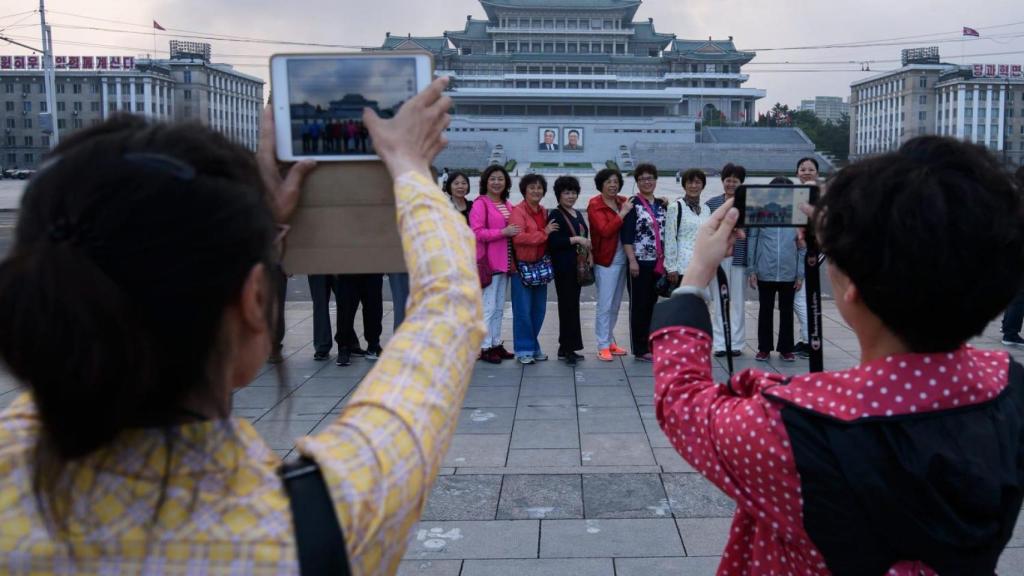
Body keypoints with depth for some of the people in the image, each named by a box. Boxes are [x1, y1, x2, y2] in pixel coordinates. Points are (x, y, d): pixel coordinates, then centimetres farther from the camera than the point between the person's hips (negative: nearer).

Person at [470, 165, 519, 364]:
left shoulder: (507, 205, 15)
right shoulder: (480, 204, -9)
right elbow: (476, 232, -18)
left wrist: (514, 232, 4)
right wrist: (503, 232, -21)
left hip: (505, 262, 8)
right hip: (488, 262, -8)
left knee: (499, 307, 14)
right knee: (488, 307, -5)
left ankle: (496, 343, 23)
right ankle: (485, 347, 1)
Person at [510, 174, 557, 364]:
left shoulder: (544, 212, 15)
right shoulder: (518, 211, -8)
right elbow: (518, 237, -20)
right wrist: (544, 233, -15)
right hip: (522, 266, -7)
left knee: (539, 309, 10)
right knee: (523, 309, -3)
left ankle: (533, 346, 22)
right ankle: (524, 350, 6)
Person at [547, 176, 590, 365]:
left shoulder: (578, 214, 18)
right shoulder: (555, 215, -6)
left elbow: (585, 237, 27)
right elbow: (553, 241, -17)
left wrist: (589, 254, 11)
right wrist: (575, 239, -19)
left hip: (578, 265, 8)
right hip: (563, 266, -8)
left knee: (572, 305, 9)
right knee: (568, 305, -9)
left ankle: (566, 348, 14)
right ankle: (568, 348, -5)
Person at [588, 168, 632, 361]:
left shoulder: (623, 201, 8)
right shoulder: (595, 205, -7)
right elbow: (605, 230, -20)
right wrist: (623, 213, -18)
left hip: (622, 259, 6)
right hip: (606, 260, -6)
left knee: (615, 305, 13)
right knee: (604, 305, -5)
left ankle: (610, 341, 23)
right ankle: (602, 346, 1)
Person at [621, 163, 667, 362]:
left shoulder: (661, 205, 14)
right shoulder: (633, 204, -5)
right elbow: (626, 235, -10)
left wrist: (665, 260, 14)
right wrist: (632, 260, -17)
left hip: (658, 263, 6)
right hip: (640, 262, -6)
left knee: (652, 304, 11)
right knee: (639, 306, 0)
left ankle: (650, 344, 19)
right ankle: (640, 349, 5)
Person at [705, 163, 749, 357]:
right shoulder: (711, 203, 5)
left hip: (739, 259, -1)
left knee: (738, 302, 5)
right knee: (718, 302, 4)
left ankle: (736, 343, 13)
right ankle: (720, 344, 10)